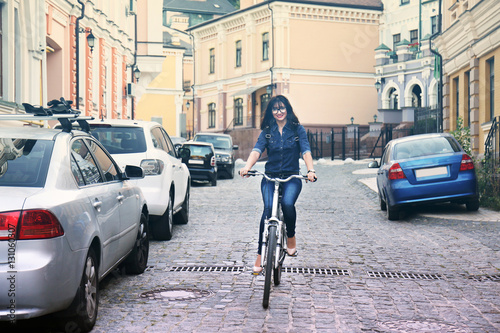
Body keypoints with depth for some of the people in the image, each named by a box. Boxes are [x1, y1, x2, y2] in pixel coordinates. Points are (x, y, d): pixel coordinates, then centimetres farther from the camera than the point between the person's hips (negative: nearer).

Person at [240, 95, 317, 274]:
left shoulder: (298, 129, 5)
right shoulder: (267, 131, 9)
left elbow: (306, 151, -8)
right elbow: (257, 150, -7)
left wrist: (310, 170, -28)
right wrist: (247, 167, -27)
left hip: (292, 177, -1)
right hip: (270, 177, 1)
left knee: (287, 204, -31)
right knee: (268, 209, -22)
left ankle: (291, 237, -2)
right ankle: (260, 256, -15)